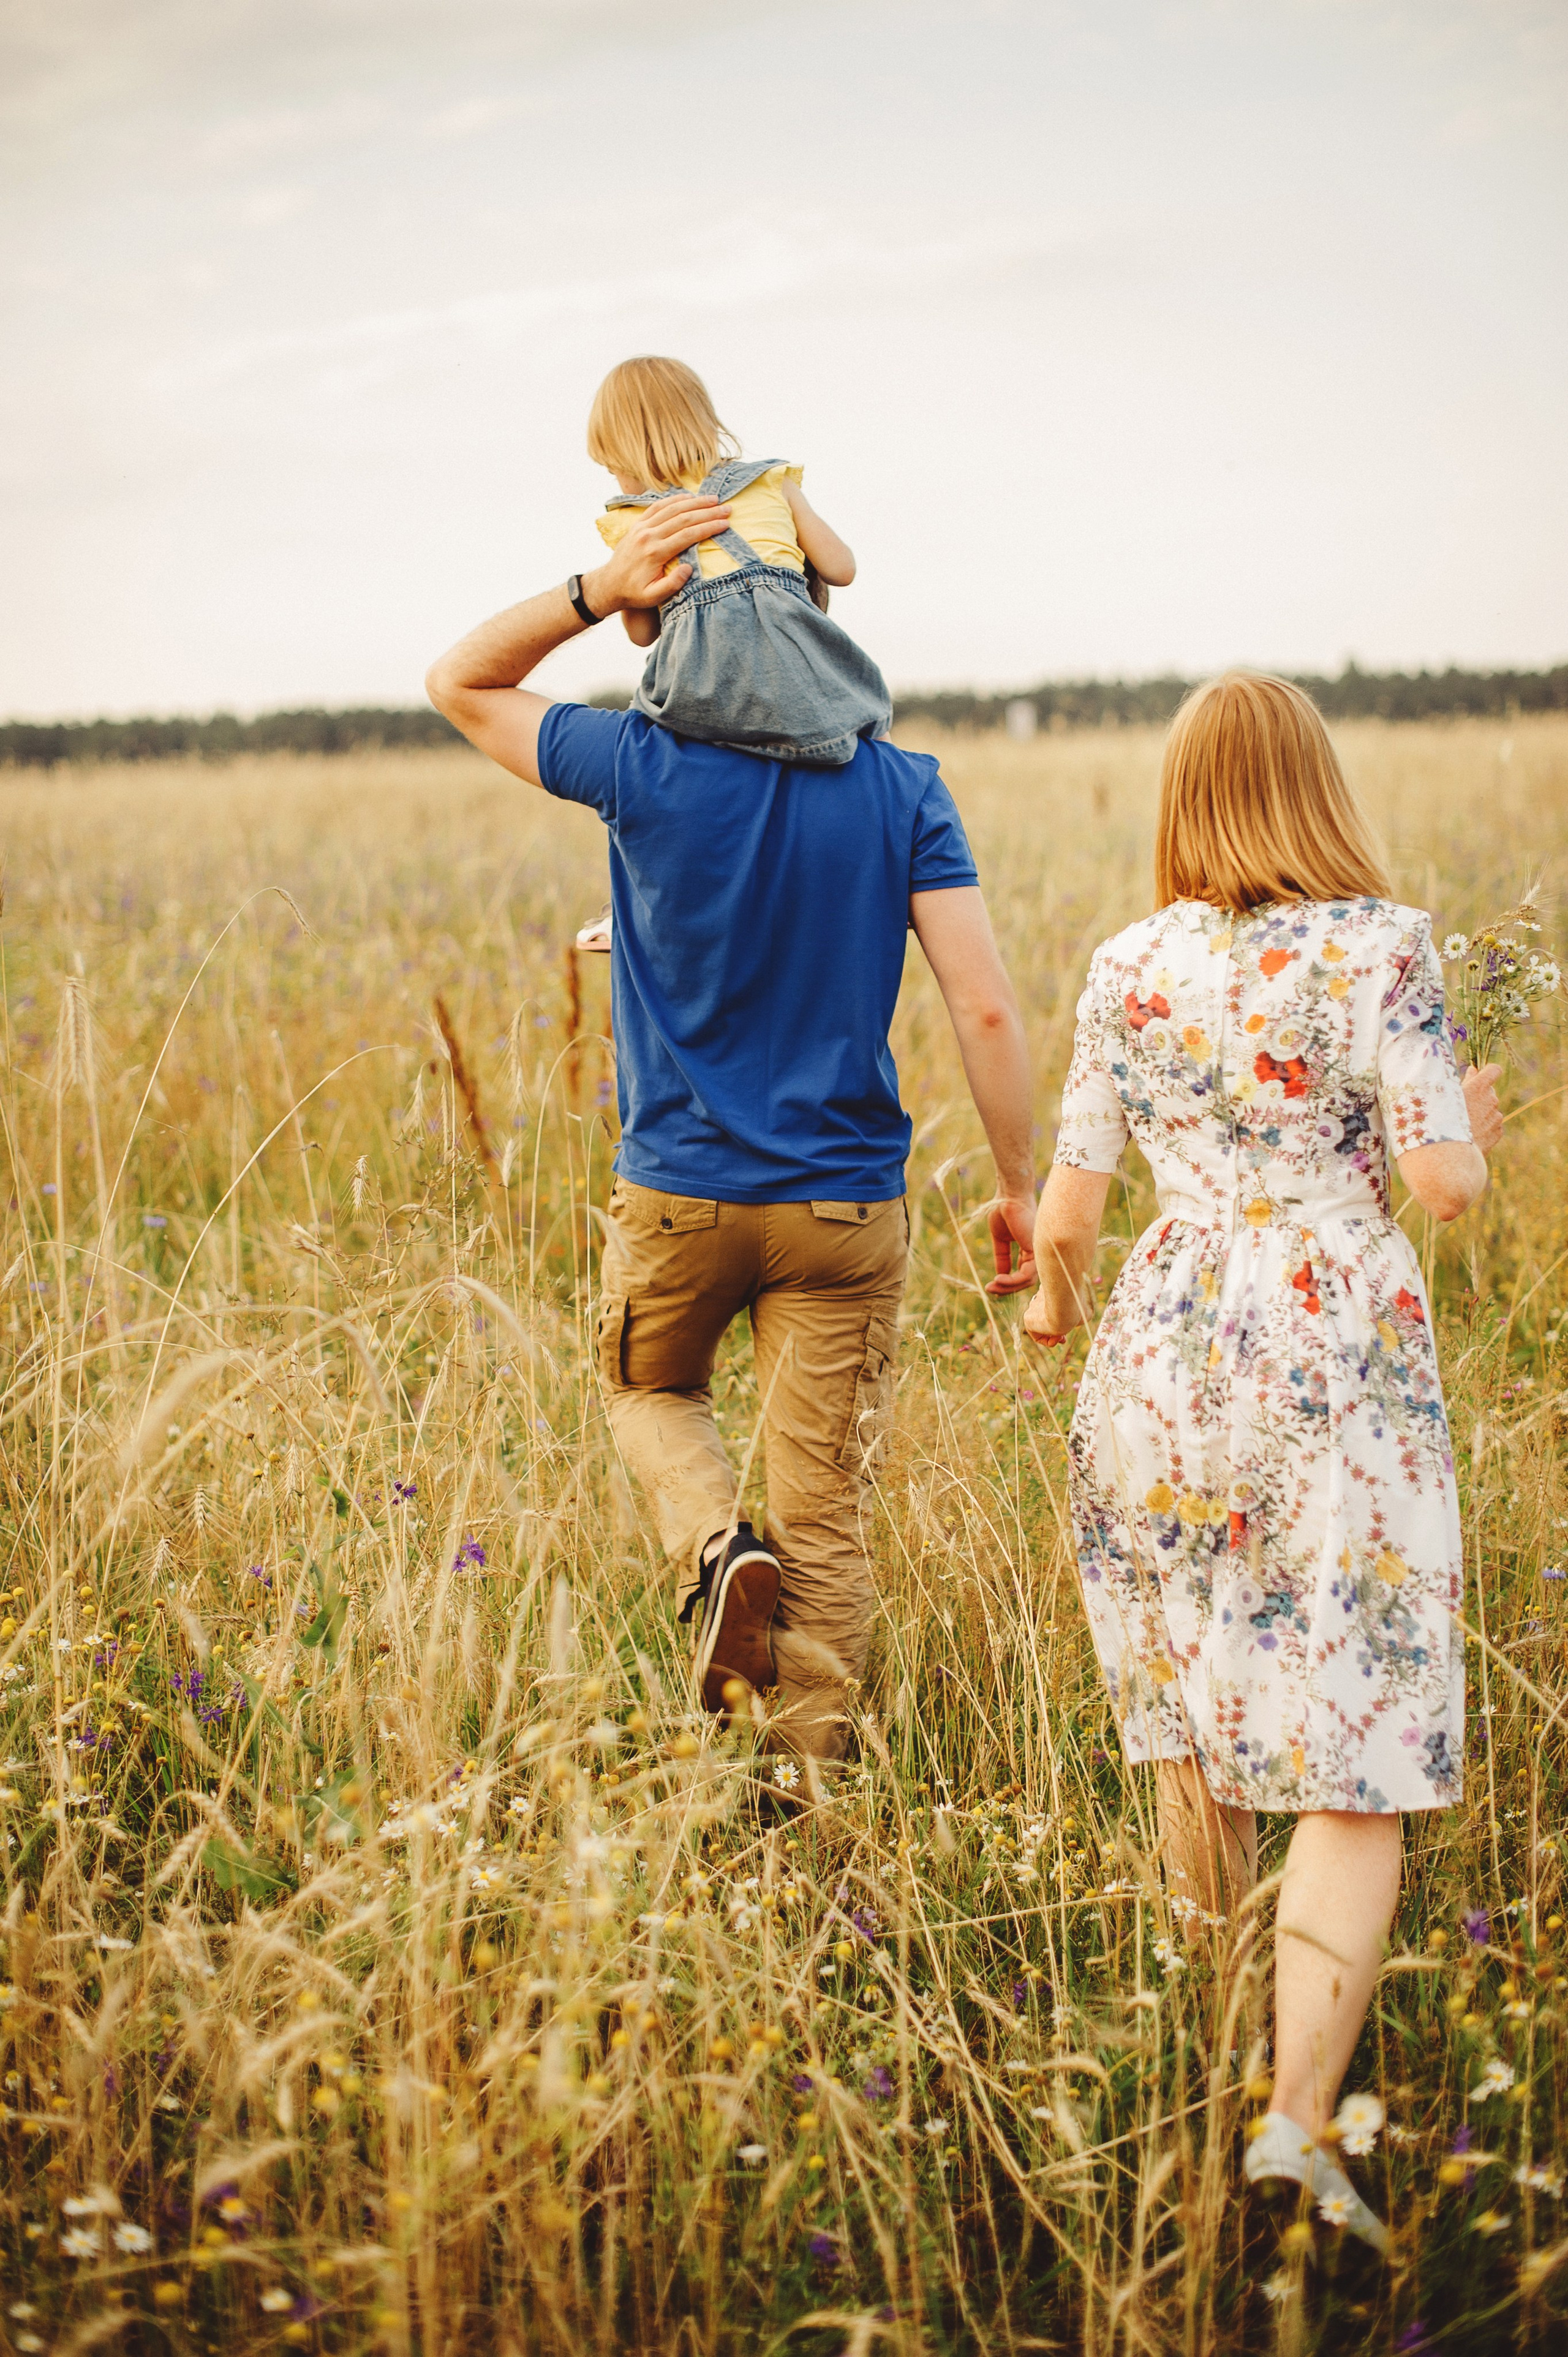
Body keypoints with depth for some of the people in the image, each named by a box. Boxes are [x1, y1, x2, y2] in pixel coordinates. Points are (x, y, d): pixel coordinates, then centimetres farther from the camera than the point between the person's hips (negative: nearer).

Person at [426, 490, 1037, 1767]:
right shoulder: (904, 789, -6)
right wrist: (1022, 1188, 1)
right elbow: (988, 1010, -9)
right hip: (847, 1205, 1)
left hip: (679, 1192, -1)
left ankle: (718, 1544, 1)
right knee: (828, 1528, 9)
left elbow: (461, 682, 7)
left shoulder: (646, 767, -10)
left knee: (650, 1388, 30)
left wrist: (598, 590, -7)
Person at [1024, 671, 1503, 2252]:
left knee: (1195, 1703, 20)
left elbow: (1069, 1204, 4)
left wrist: (1056, 1297, 25)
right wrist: (1473, 1118, 14)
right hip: (1343, 1359, -3)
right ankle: (1295, 2116, -12)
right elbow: (1446, 1184, -8)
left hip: (1169, 1349, 4)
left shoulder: (1130, 969, 4)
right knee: (1357, 1760, -2)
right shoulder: (1379, 947, -6)